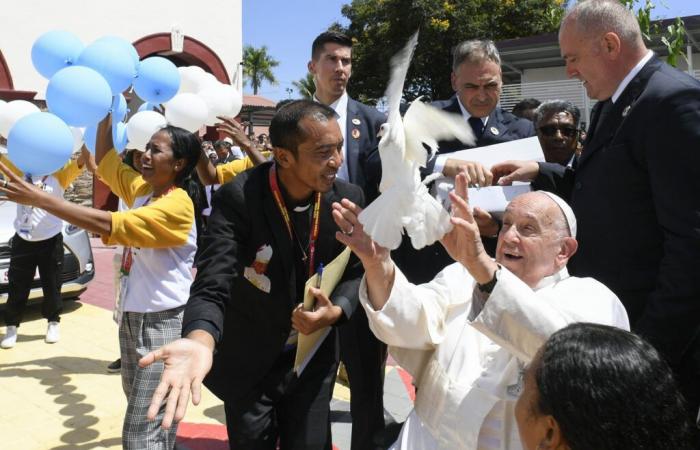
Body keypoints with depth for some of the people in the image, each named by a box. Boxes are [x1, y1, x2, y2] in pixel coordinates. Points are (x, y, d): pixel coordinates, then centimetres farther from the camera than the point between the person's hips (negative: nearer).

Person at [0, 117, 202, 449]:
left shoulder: (176, 205, -20)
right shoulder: (141, 189, 6)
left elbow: (107, 225, -30)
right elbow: (104, 160, 19)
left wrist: (38, 198, -29)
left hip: (162, 321, -9)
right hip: (132, 315, 9)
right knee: (147, 417, 23)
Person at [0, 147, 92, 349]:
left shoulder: (59, 174, -3)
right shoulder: (20, 171, 3)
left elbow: (78, 164, -18)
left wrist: (86, 150, -37)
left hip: (50, 241, -1)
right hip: (22, 241, 1)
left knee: (52, 286, 11)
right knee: (17, 287, 7)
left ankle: (53, 323, 29)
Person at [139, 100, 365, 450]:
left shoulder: (348, 198, -13)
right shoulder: (237, 198, -25)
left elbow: (355, 273, -1)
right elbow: (213, 285, -32)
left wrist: (336, 311, -22)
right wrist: (200, 340, -53)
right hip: (248, 363, -2)